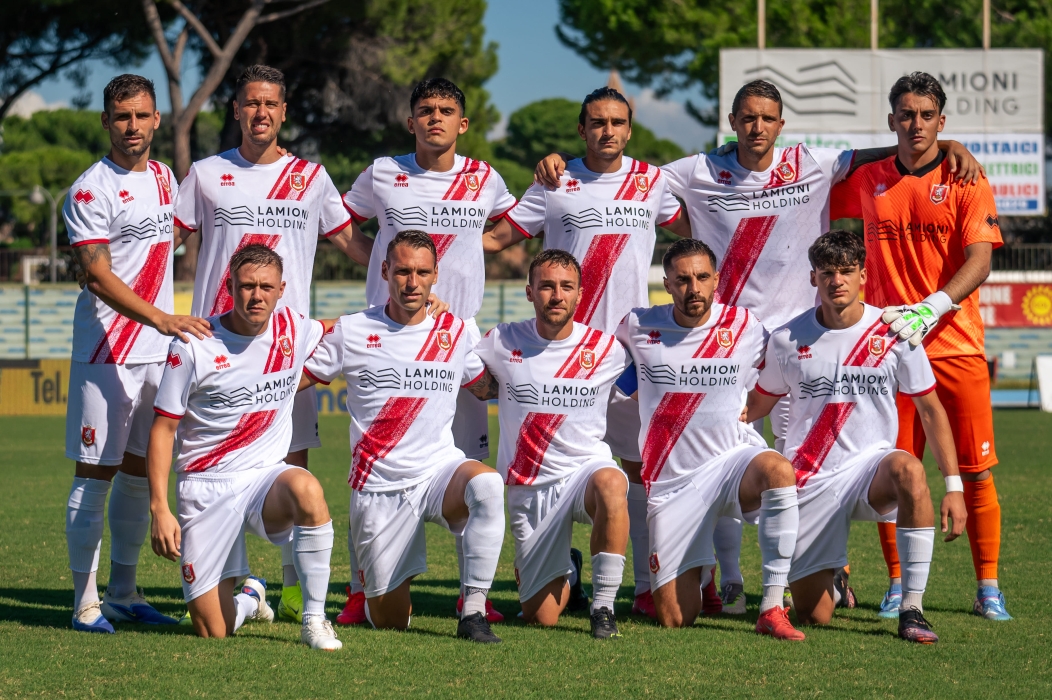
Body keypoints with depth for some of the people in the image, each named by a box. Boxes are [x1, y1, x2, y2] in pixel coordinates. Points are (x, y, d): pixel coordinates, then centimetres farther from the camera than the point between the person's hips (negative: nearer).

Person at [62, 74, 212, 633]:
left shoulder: (163, 178, 11)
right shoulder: (92, 189, -12)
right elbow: (97, 275, -19)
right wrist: (160, 318, -29)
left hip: (156, 353, 7)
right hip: (106, 351, -7)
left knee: (139, 471, 11)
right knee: (96, 473, -4)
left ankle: (124, 593, 20)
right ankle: (85, 602, -1)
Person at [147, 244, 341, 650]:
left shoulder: (295, 331, 1)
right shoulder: (194, 345, -9)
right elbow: (162, 429, -4)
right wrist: (159, 509, -13)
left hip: (266, 477, 2)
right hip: (206, 485, -2)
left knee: (306, 490, -38)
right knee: (213, 632, -7)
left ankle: (314, 619, -22)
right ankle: (249, 598, 32)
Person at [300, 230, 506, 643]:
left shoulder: (455, 332, 6)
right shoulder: (351, 332, 0)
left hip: (440, 470, 1)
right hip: (379, 484, -1)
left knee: (487, 484, -37)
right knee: (389, 622, 1)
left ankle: (473, 613, -30)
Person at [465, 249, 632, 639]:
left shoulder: (606, 349, 0)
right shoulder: (502, 343, 0)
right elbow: (472, 380, 17)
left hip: (586, 468, -1)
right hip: (529, 487, 2)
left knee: (611, 484, -41)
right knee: (541, 617, 0)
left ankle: (603, 606, -26)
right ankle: (564, 574, 39)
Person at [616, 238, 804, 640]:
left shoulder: (745, 328, 0)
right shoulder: (639, 328, 0)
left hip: (733, 459, -1)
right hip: (670, 482, 1)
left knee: (778, 469, -39)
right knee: (675, 620, -4)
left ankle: (772, 608, -33)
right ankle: (699, 569, 35)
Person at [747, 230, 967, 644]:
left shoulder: (893, 334, -2)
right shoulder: (788, 341, 1)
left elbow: (930, 409, 4)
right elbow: (758, 404, 16)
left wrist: (953, 486, -3)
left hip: (870, 467, -1)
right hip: (810, 482, 1)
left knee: (908, 469, -40)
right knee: (813, 617, -2)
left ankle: (911, 610, -32)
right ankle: (833, 583, 38)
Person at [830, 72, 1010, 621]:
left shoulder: (965, 181, 0)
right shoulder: (865, 183, 8)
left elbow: (980, 259, -10)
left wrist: (930, 308, -22)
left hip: (956, 345, -2)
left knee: (975, 472, -1)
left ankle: (988, 590, 6)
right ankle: (898, 587, 9)